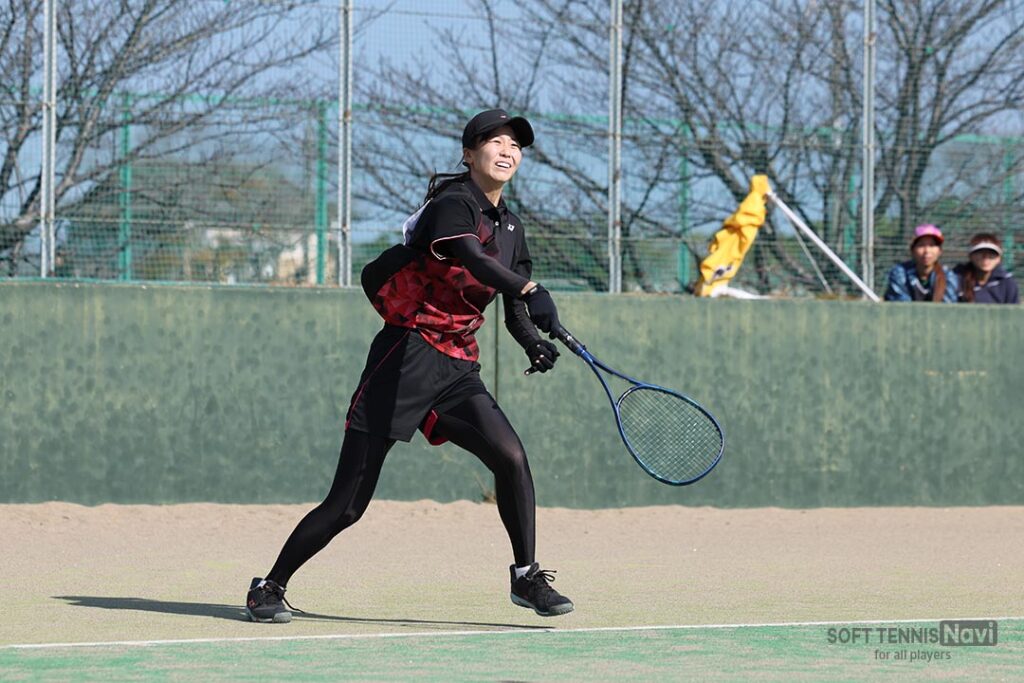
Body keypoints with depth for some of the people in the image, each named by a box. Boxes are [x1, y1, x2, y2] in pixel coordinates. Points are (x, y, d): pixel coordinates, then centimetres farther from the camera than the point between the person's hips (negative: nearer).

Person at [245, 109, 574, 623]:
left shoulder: (511, 228, 15)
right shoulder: (453, 204, -10)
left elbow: (514, 308, 21)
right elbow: (470, 258, -30)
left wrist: (533, 342, 0)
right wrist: (531, 290, -43)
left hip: (457, 369, 7)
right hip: (406, 356, -7)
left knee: (510, 457, -15)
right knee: (347, 505, -5)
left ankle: (526, 576, 1)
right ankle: (270, 587, 9)